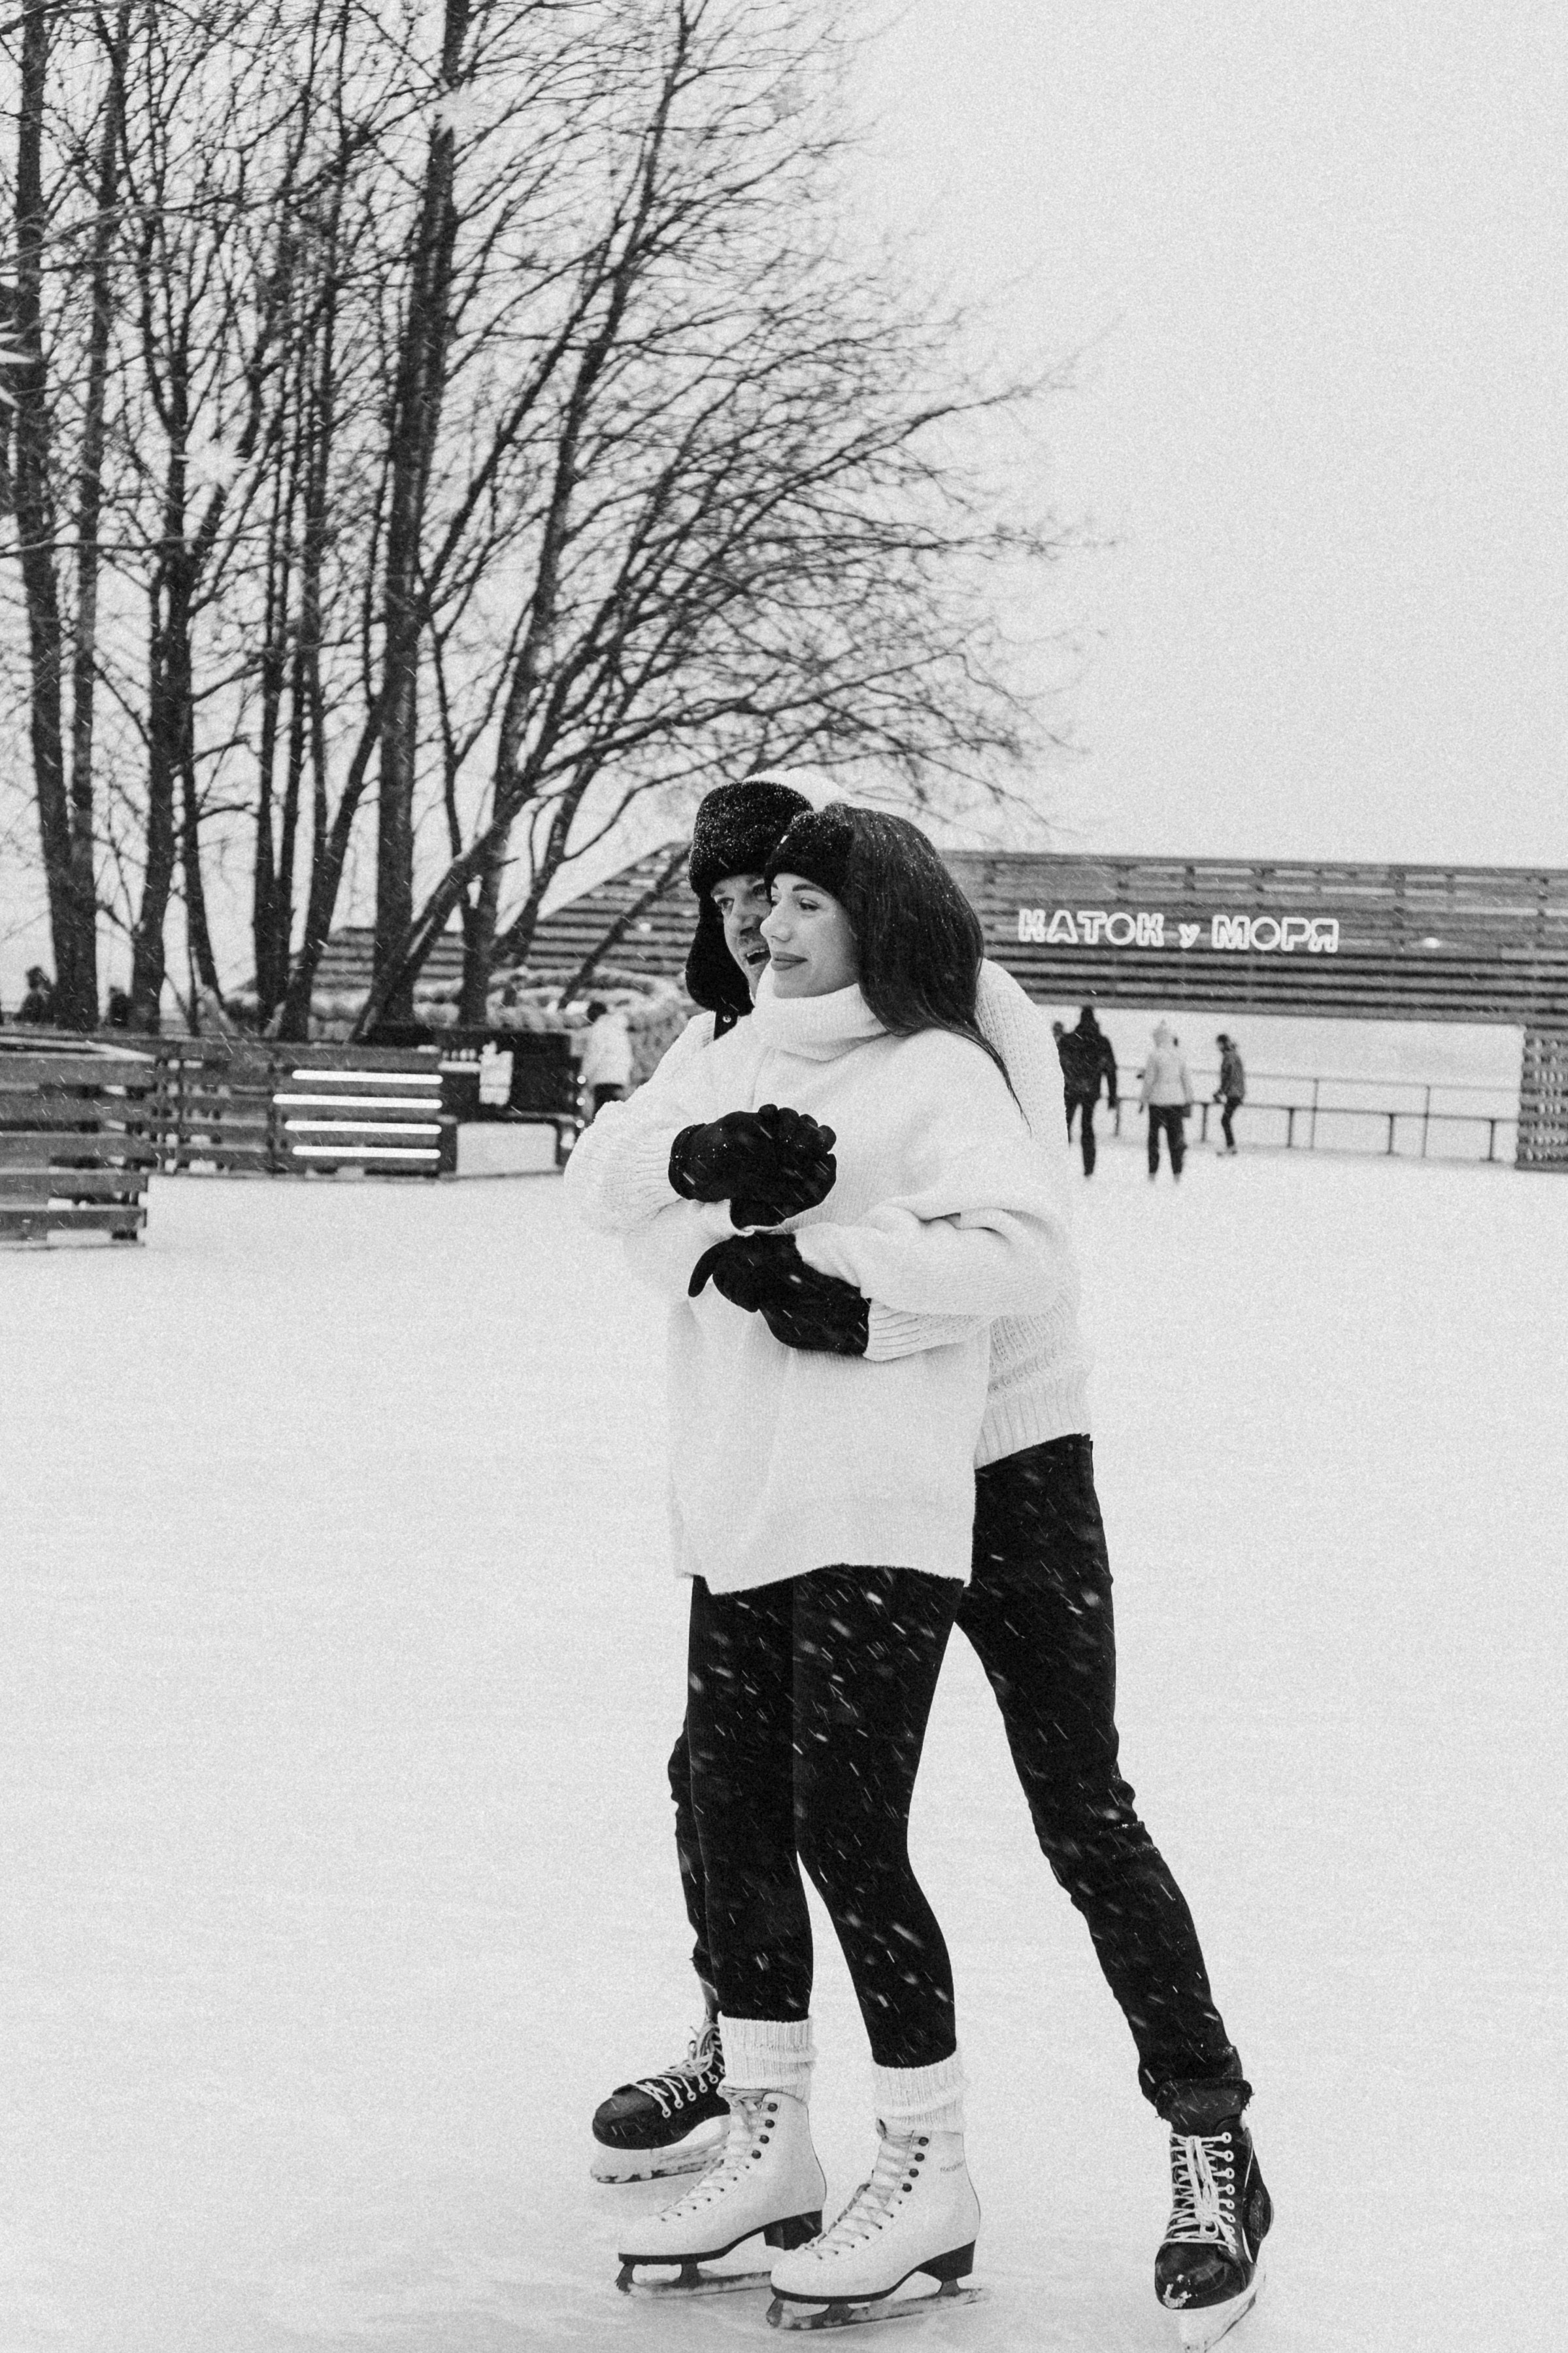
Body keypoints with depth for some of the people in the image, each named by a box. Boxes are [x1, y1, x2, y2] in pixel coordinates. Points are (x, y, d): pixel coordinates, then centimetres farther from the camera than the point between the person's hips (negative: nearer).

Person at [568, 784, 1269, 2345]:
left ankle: (1211, 2137, 8)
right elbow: (611, 1177, -13)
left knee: (1083, 1815, -5)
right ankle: (738, 2057, 36)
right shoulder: (731, 1046, 1)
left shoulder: (967, 1010, -14)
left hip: (1004, 1462, -5)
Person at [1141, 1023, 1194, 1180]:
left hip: (1158, 1100, -4)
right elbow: (1187, 1078, 7)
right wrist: (1189, 1099, 15)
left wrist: (1144, 1097, 4)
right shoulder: (1180, 1054, 3)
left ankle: (1153, 1172, 5)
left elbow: (1149, 1079, -7)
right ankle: (1177, 1171, 4)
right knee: (1174, 1135, 8)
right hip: (1177, 1099, 4)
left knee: (1154, 1134, 7)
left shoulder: (1155, 1055, -10)